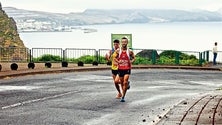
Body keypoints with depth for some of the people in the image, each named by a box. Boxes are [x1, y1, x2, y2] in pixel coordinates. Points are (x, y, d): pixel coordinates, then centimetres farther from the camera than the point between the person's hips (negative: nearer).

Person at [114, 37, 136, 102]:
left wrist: (131, 61, -14)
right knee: (122, 82, 12)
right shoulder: (118, 51, -1)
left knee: (125, 82, -15)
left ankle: (123, 97, -11)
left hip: (127, 69, -3)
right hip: (120, 69, 3)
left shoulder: (130, 51, -4)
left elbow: (134, 58, 8)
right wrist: (118, 61, -10)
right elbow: (115, 58, 11)